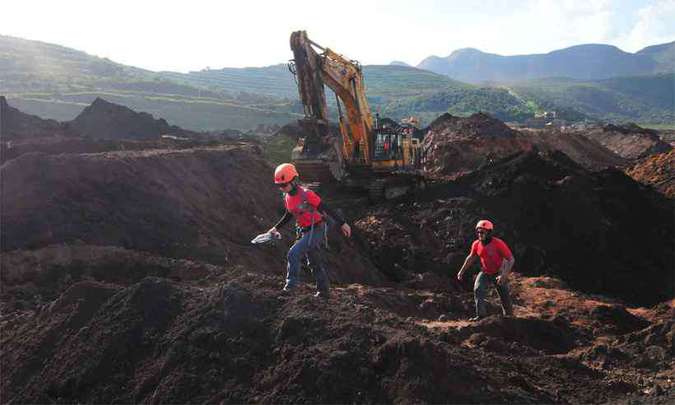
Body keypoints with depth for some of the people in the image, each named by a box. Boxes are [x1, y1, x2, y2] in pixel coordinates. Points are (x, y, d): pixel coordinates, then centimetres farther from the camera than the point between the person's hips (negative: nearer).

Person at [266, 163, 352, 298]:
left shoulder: (306, 194, -23)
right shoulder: (287, 197, 2)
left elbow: (326, 209, -19)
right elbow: (288, 215, 20)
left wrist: (342, 223, -16)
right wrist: (276, 228, 15)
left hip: (316, 230, -8)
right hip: (304, 232, 8)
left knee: (293, 253, -19)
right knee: (315, 263, 15)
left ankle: (291, 284, -8)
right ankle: (324, 291, 27)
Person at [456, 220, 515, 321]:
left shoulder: (498, 243, -27)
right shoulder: (476, 244, -11)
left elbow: (511, 259, -25)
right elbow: (471, 257, 8)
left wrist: (504, 275, -33)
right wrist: (462, 270, 11)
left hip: (499, 273, -3)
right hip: (485, 273, 4)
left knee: (504, 296, 5)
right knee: (478, 290, -17)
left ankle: (509, 315, 30)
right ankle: (480, 315, -13)